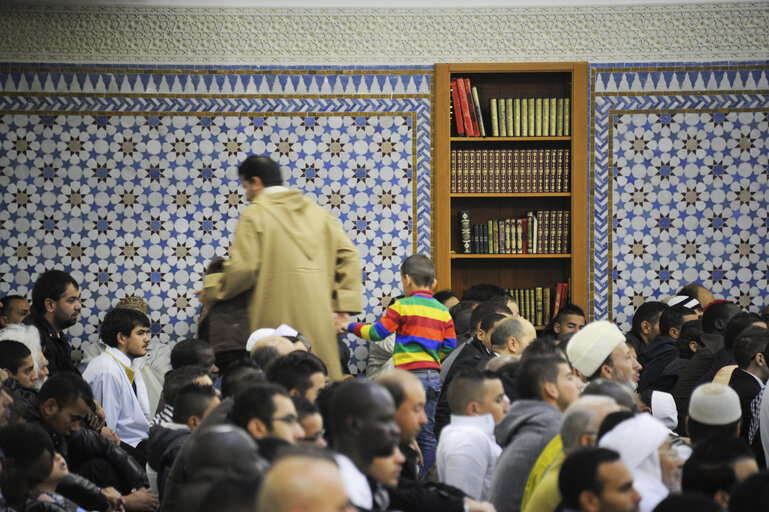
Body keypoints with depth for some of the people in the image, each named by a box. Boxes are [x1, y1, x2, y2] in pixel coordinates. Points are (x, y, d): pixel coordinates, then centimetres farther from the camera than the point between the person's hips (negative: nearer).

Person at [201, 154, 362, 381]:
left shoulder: (255, 214, -1)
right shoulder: (316, 211, 15)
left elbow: (242, 269, -10)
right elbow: (348, 254, 9)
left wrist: (212, 290, 7)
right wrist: (344, 304, 7)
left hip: (278, 314, -5)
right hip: (318, 314, 5)